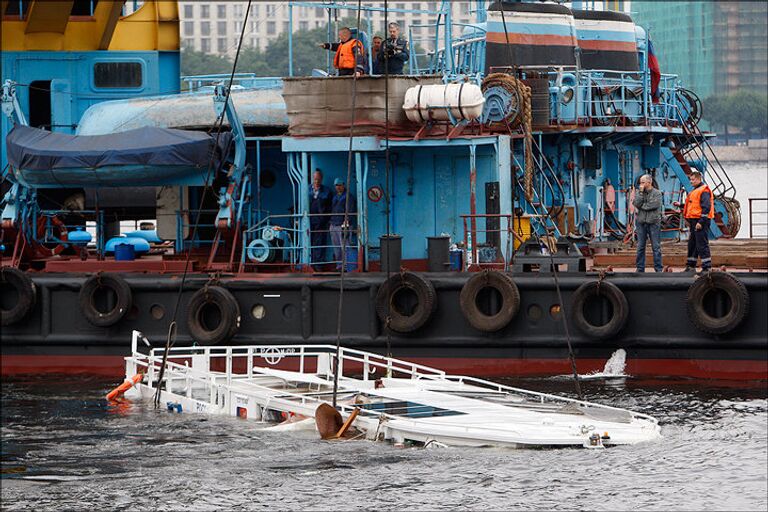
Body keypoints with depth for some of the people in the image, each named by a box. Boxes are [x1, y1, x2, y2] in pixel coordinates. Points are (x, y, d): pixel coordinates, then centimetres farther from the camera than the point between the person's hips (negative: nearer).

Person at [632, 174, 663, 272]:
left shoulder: (657, 193, 1)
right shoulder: (639, 193, 10)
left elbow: (654, 205, -13)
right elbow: (636, 203, -5)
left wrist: (642, 206, -6)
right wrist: (641, 192, -7)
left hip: (653, 222, -3)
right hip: (641, 222, 3)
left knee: (656, 246, -1)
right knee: (640, 247, 5)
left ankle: (658, 268, 1)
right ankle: (640, 268, 11)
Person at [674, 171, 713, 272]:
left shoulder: (704, 191, -12)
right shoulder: (695, 191, 20)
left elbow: (706, 207, -20)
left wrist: (701, 222, -24)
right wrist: (680, 205, 22)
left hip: (701, 222, -10)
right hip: (694, 222, 11)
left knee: (702, 245, -10)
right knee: (692, 244, 14)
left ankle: (707, 267, -9)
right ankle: (690, 267, 22)